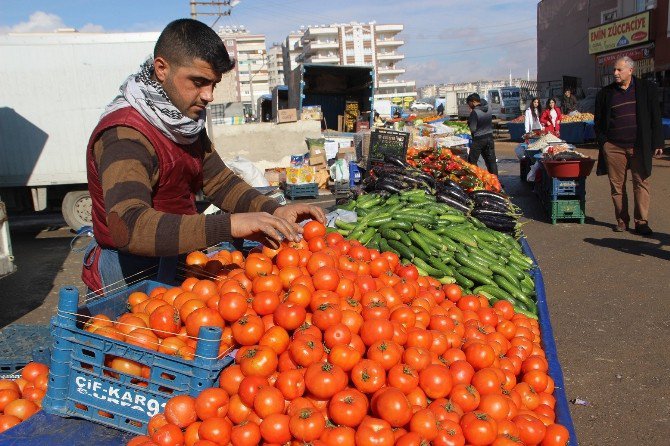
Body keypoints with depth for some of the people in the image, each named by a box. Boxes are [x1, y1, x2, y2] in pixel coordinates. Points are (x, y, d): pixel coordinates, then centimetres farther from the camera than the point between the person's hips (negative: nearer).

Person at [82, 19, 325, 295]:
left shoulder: (187, 120, 7)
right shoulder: (124, 135, -24)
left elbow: (219, 182, 9)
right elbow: (128, 225, -39)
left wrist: (274, 211, -10)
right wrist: (230, 225, -48)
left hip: (176, 259, 9)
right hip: (133, 272, -9)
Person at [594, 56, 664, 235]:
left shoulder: (647, 89, 5)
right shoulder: (605, 93, 8)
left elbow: (656, 118, 5)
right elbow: (599, 121, 11)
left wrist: (657, 143, 0)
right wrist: (602, 143, 2)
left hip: (639, 146, -1)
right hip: (613, 147, 1)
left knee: (641, 183, -1)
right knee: (617, 185, 5)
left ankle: (641, 222, 5)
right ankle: (622, 220, 15)